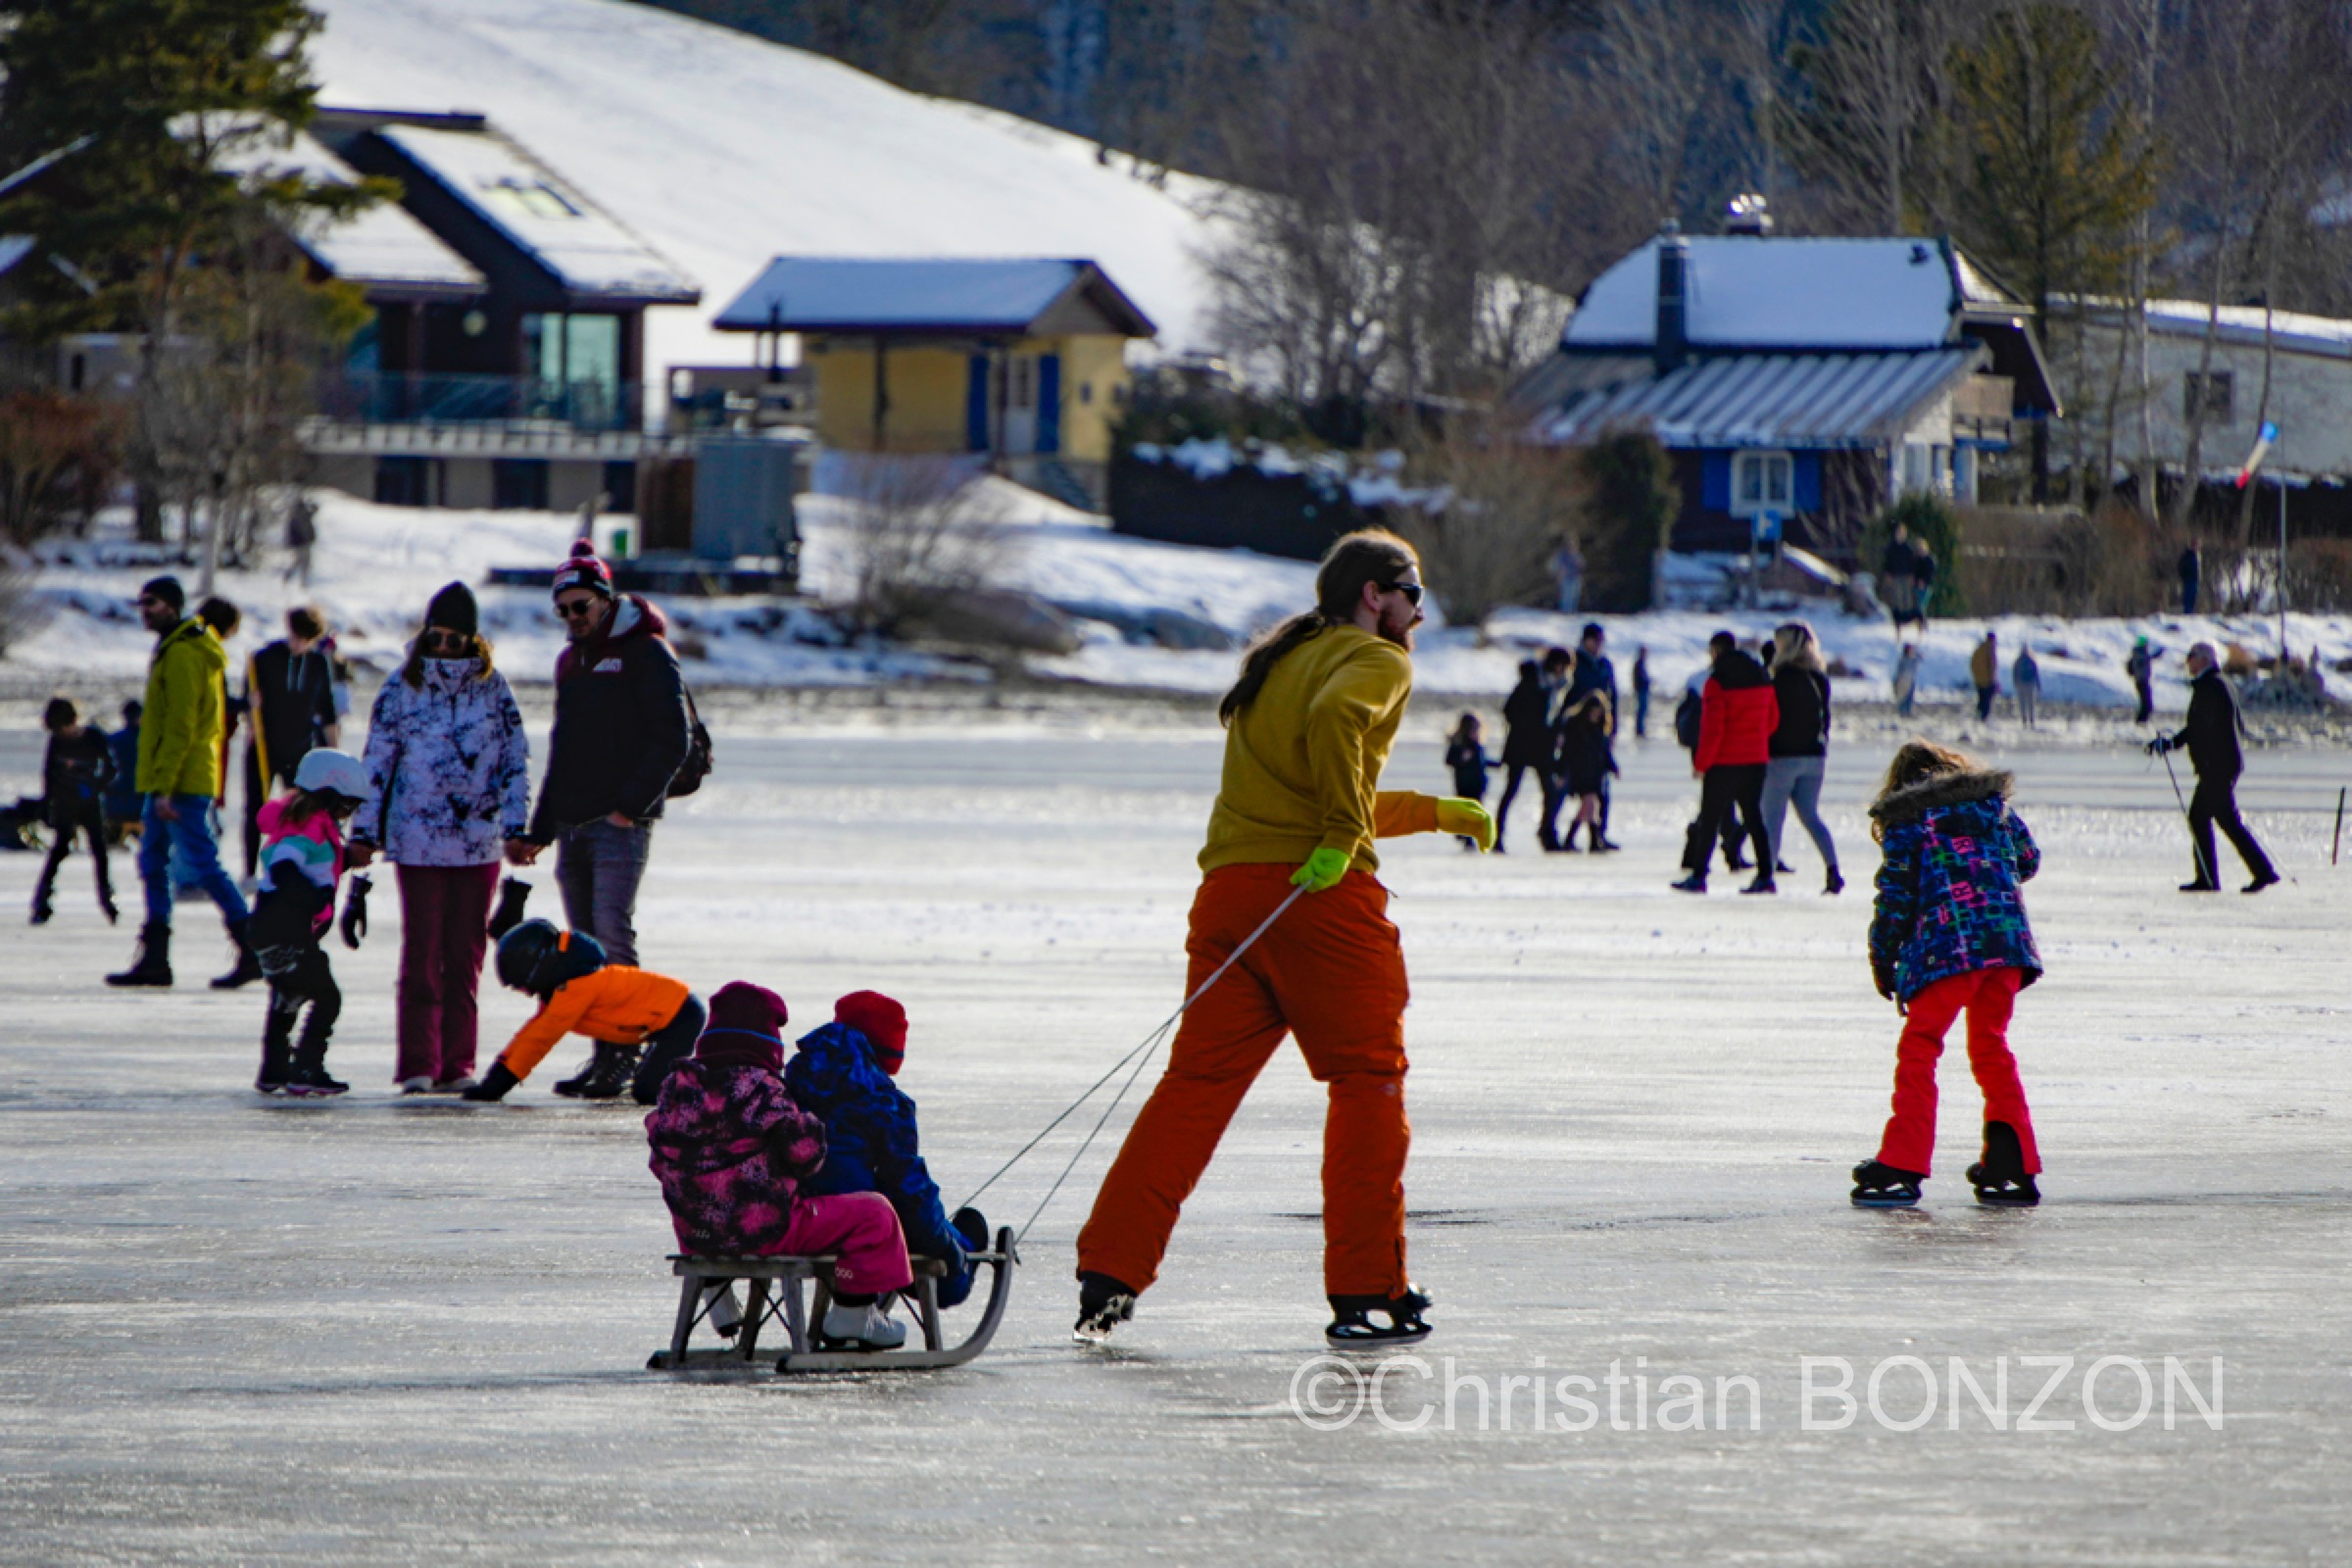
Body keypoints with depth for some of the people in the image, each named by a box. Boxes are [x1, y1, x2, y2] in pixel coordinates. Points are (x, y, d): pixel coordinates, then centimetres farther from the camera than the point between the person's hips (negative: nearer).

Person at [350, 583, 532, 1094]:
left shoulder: (492, 687, 5)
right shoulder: (402, 688, 2)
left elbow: (516, 759, 8)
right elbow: (377, 763, 5)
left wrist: (516, 826, 0)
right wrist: (364, 832, 2)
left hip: (479, 842, 2)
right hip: (418, 842, -2)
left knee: (466, 955, 4)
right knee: (423, 955, -3)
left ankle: (457, 1065, 9)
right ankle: (417, 1065, 0)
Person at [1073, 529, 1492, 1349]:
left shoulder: (1281, 661, 27)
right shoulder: (1377, 662, 0)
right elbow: (1335, 719, -23)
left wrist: (1438, 813, 37)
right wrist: (1343, 837, -18)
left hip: (1229, 885, 7)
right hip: (1325, 898, -7)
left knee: (1196, 1082, 5)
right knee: (1368, 1083, 4)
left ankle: (1109, 1273, -6)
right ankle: (1366, 1293, 3)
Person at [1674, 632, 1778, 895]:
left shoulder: (1717, 681, -13)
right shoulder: (1762, 678, 7)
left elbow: (1712, 728, -17)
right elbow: (1772, 720, 14)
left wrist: (1701, 762, -10)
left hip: (1724, 762, -6)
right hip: (1756, 760, 6)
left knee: (1709, 819, 1)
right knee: (1753, 816, 12)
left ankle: (1698, 876, 2)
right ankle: (1765, 876, 6)